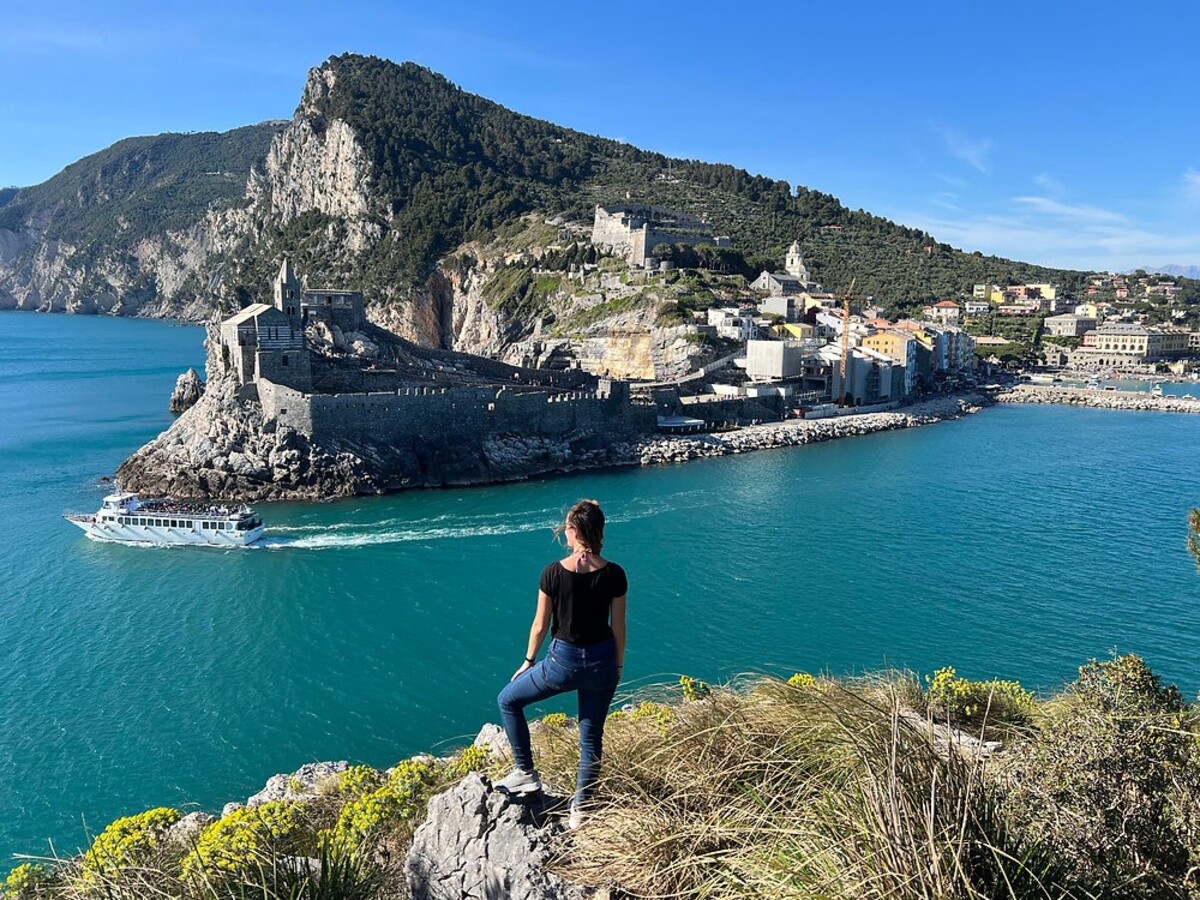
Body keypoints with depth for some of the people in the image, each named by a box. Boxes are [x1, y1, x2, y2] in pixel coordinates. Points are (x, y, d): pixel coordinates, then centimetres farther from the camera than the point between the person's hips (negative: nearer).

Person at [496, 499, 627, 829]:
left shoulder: (553, 573, -15)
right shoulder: (614, 574, -9)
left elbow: (540, 625, -6)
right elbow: (618, 627, -2)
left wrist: (528, 661, 10)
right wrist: (617, 666, 13)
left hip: (564, 660, -3)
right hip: (602, 661, 3)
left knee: (508, 700, 21)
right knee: (591, 736, 18)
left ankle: (526, 773, 21)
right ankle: (580, 809, 27)